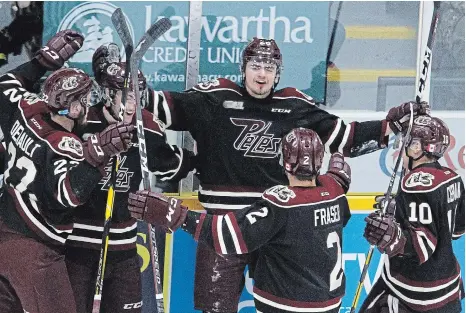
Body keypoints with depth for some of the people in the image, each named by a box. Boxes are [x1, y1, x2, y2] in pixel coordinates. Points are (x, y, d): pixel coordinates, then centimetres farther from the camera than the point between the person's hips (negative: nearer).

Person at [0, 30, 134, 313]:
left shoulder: (25, 112, -1)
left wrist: (45, 60, 17)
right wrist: (97, 154, -46)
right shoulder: (63, 145, -23)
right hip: (34, 252, -9)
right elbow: (68, 194, -37)